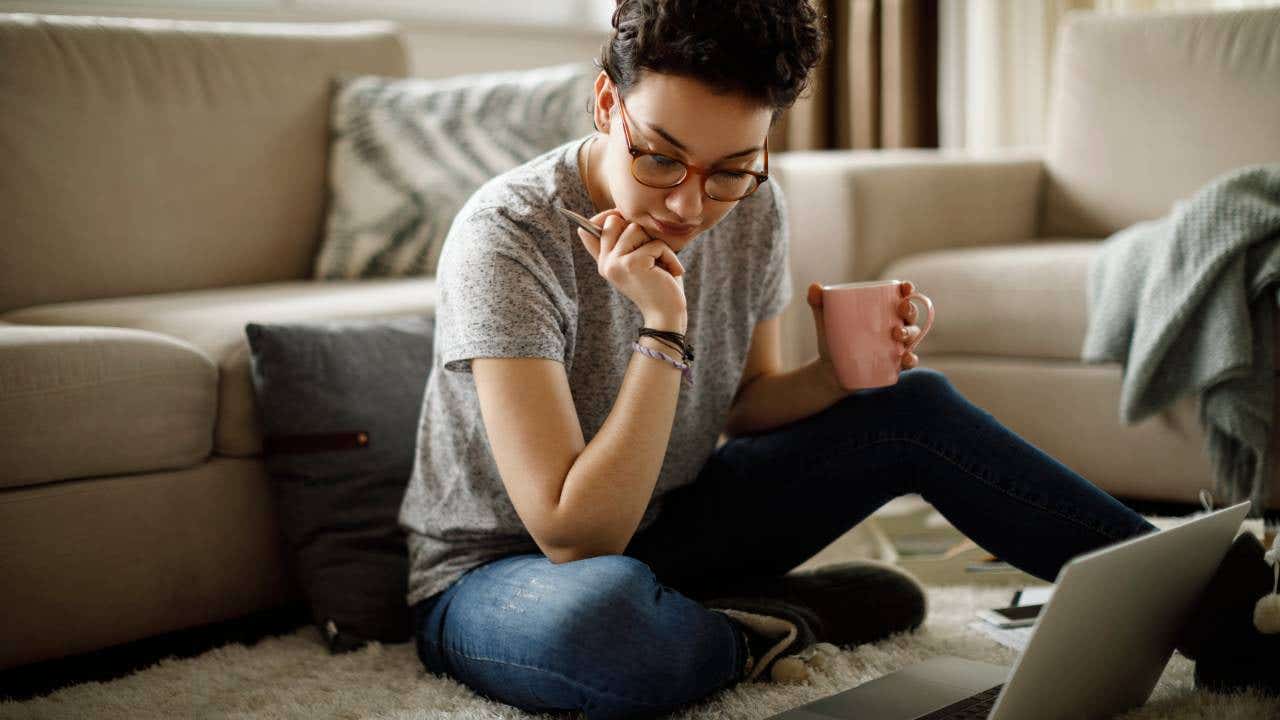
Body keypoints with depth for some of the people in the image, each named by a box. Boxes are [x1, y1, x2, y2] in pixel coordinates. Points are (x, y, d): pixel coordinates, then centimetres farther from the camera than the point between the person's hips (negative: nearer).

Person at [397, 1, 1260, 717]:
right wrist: (663, 330, -35)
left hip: (657, 525, 6)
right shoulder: (508, 237, -28)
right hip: (498, 574, -6)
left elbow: (743, 406, 7)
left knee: (914, 406, -7)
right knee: (608, 613, -43)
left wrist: (837, 373, -14)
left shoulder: (753, 210, -8)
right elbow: (576, 538, -31)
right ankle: (770, 628, -9)